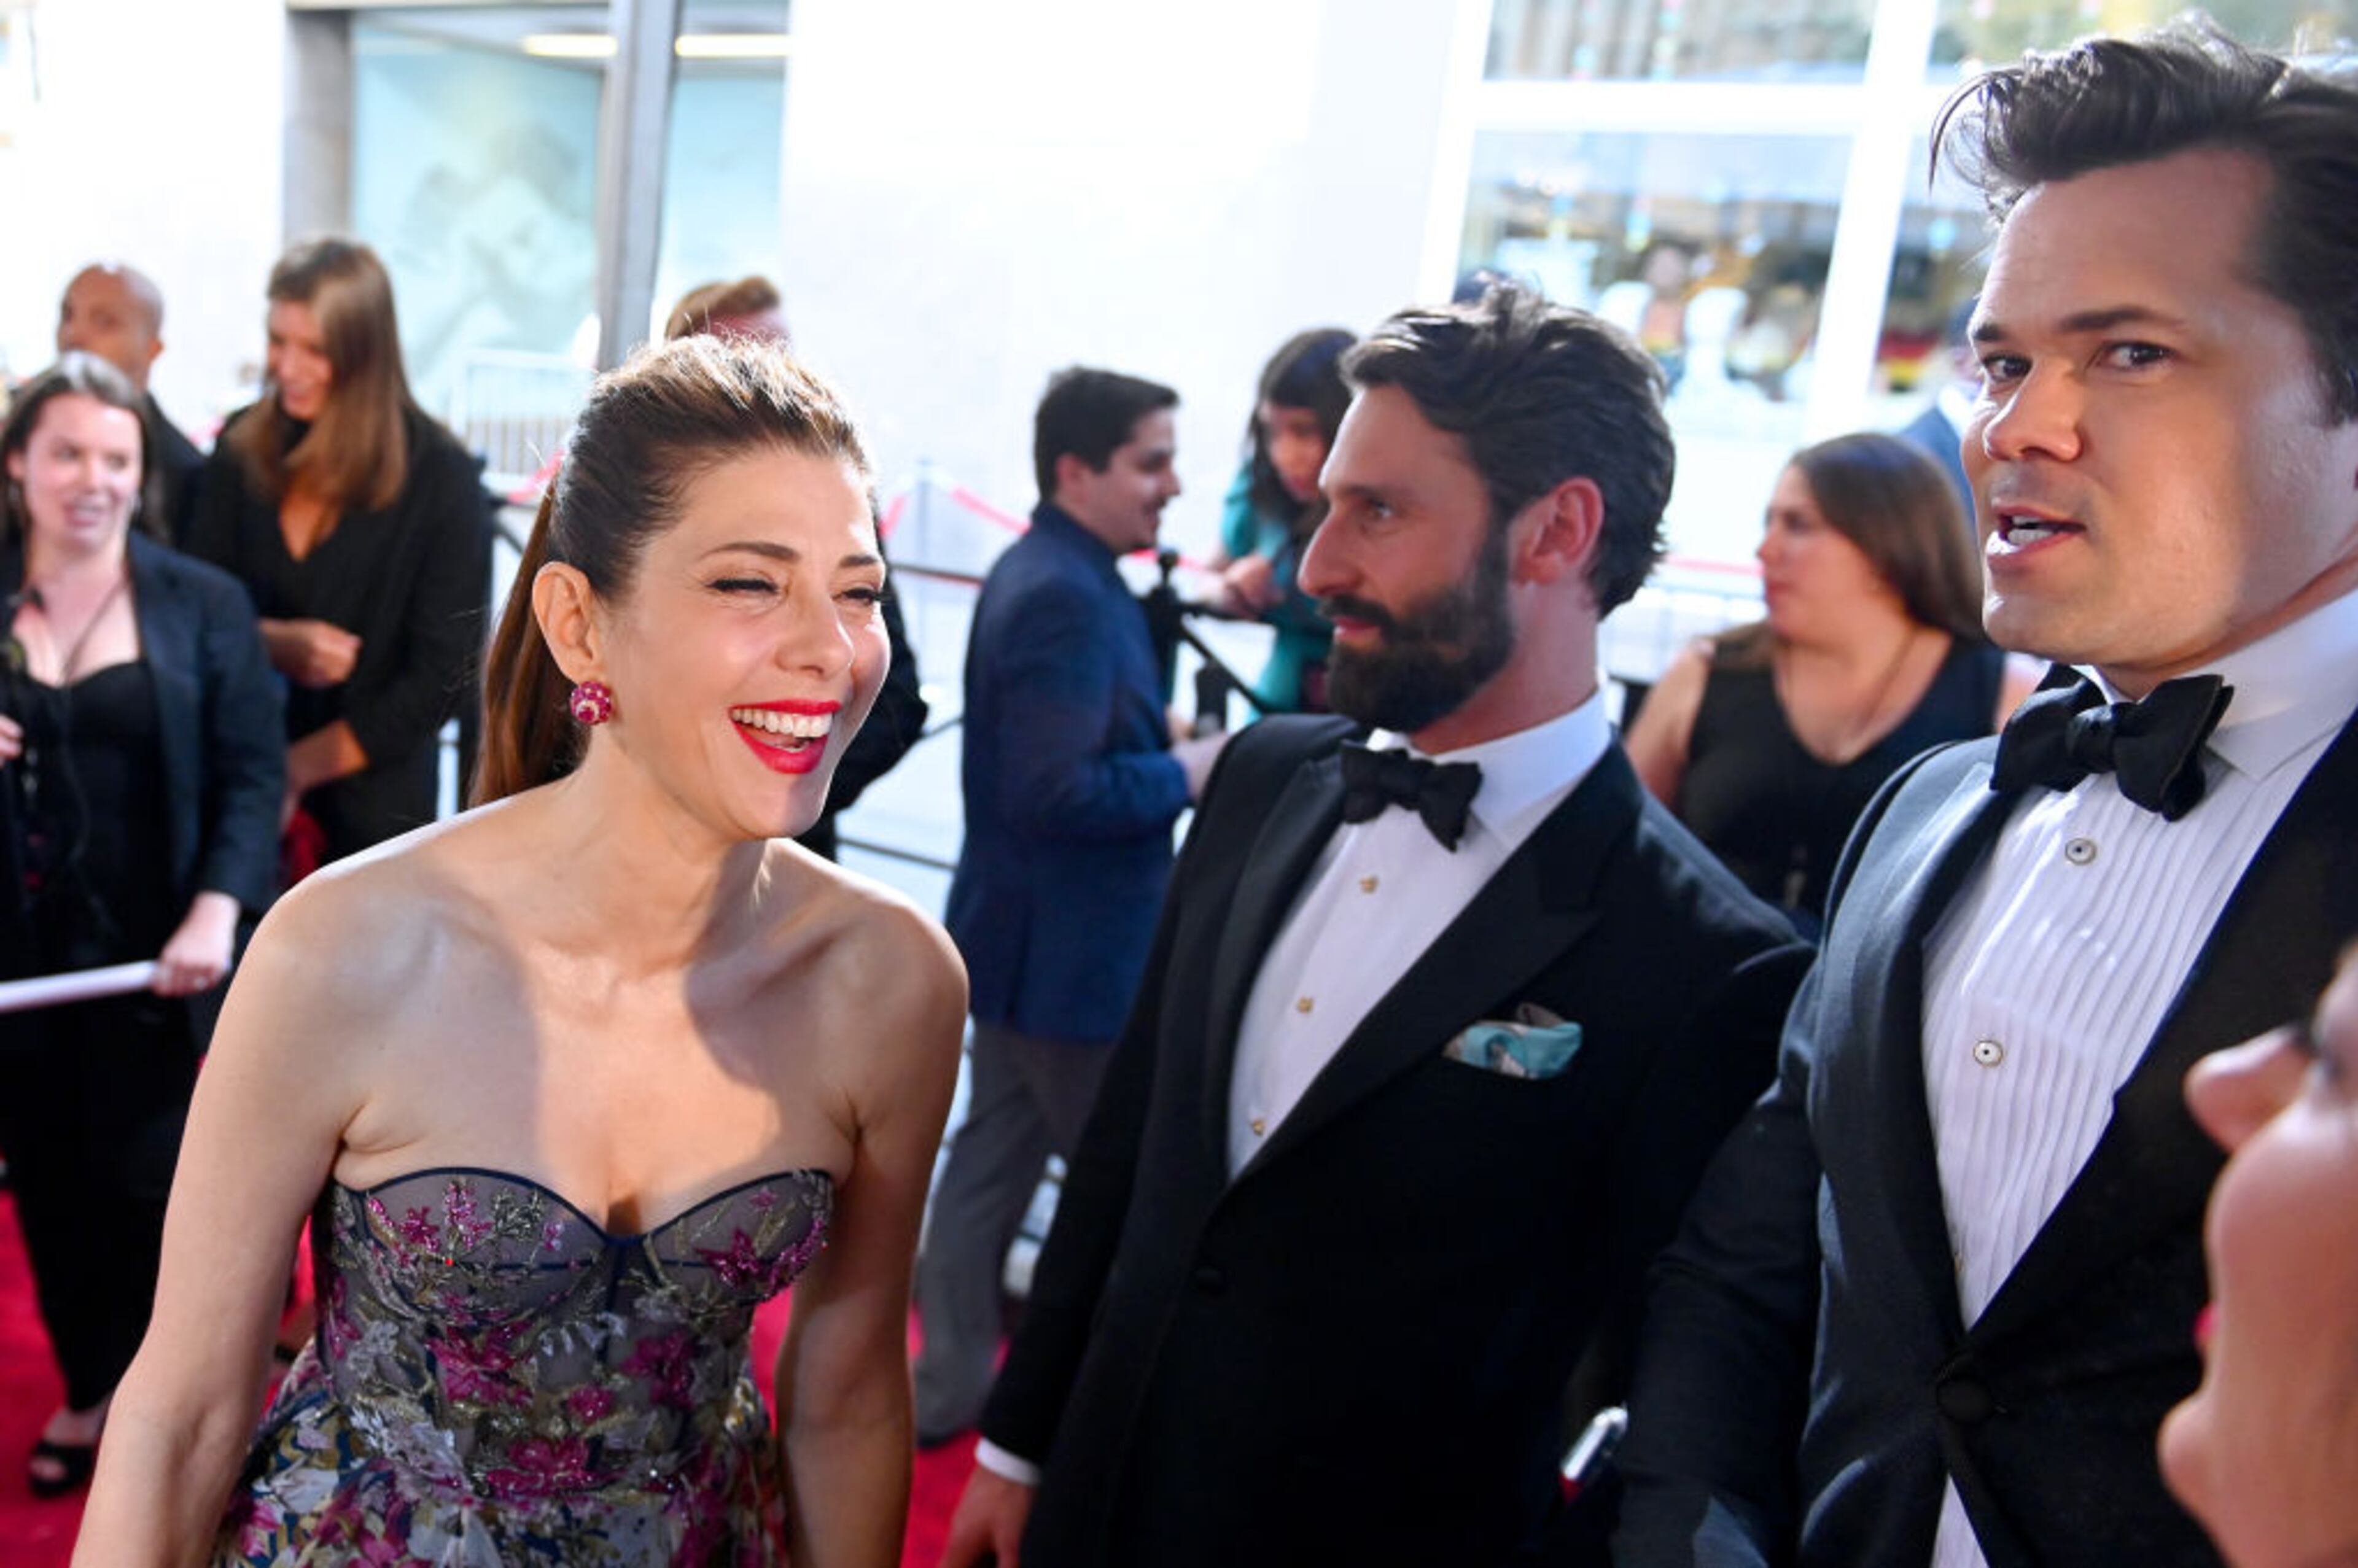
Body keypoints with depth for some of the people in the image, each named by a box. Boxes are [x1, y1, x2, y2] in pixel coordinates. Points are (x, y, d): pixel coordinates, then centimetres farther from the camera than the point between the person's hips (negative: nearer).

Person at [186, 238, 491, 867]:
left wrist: (298, 767, -10)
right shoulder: (242, 446, 4)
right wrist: (273, 642, -13)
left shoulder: (440, 475, -9)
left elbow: (441, 678, -10)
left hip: (371, 804, -3)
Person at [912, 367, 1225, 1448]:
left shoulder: (1044, 574, 9)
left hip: (1027, 937, 10)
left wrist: (1163, 743, 3)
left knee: (994, 1154, 18)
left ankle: (951, 1380, 30)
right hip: (1072, 949, -10)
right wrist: (1184, 776, -17)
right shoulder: (1067, 597, -24)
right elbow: (1054, 791, -29)